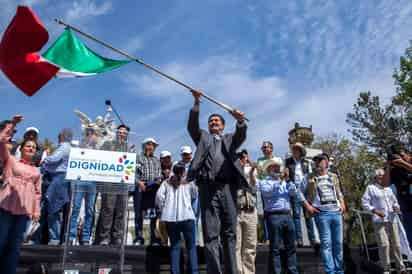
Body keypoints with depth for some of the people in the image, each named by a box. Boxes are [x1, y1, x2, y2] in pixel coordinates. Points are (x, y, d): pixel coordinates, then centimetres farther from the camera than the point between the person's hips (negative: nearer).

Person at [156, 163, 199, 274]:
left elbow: (159, 195, -2)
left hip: (170, 217, 2)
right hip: (186, 216, -2)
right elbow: (195, 195, 15)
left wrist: (162, 208, 10)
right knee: (191, 245, 9)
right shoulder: (189, 182, 8)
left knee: (174, 245, 12)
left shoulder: (167, 182, 10)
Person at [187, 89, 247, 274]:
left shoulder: (230, 139, 23)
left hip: (228, 188, 1)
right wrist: (197, 103, -7)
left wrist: (240, 120, -19)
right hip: (208, 187, -1)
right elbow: (192, 126, 5)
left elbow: (241, 135, 3)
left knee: (229, 233, 3)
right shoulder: (203, 137, 23)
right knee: (210, 234, -3)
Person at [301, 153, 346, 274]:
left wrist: (342, 203, 9)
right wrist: (308, 206, -4)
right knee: (326, 244, -4)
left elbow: (339, 192, 23)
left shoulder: (334, 177, 13)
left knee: (339, 243, 8)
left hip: (336, 212, 4)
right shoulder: (311, 178, 2)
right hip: (322, 213, -3)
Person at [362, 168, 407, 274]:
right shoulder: (371, 188, 2)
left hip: (392, 220, 5)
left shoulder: (388, 188, 18)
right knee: (384, 244, -11)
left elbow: (395, 201, 25)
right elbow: (365, 203, -3)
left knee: (396, 244, 6)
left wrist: (396, 207, 2)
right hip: (379, 221, -5)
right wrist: (375, 211, -15)